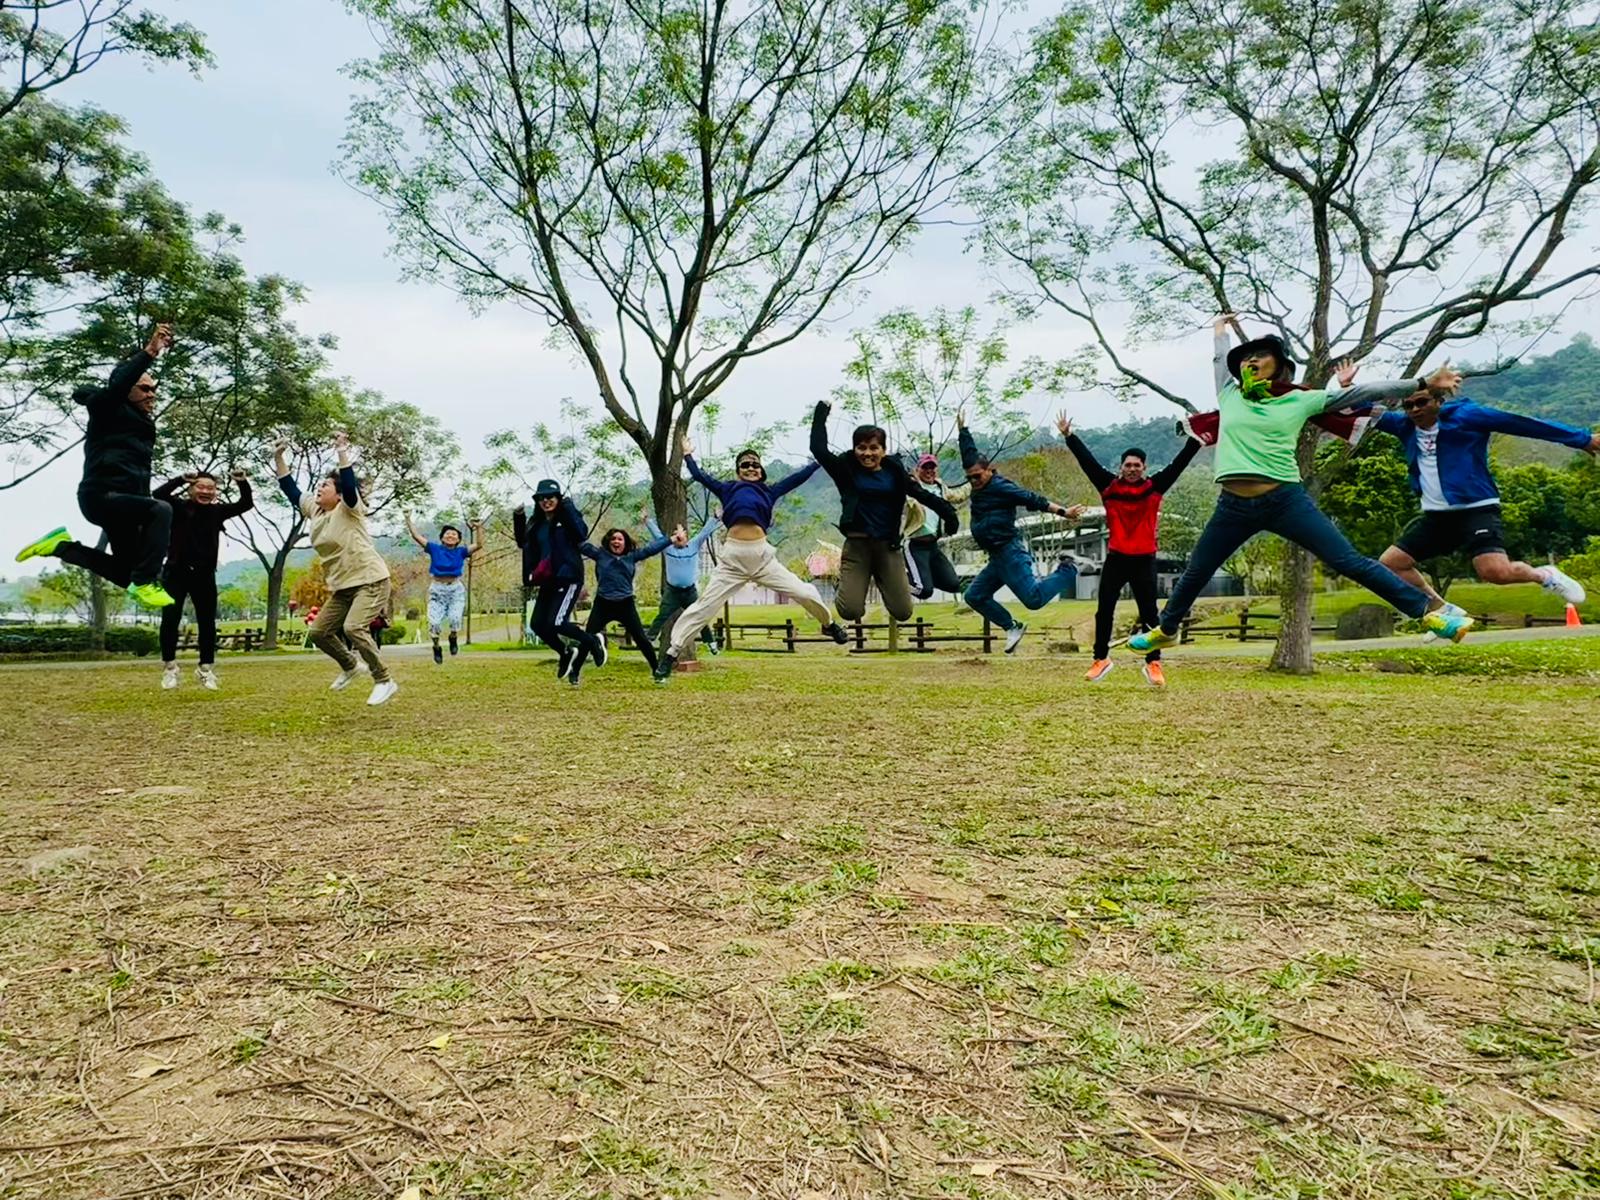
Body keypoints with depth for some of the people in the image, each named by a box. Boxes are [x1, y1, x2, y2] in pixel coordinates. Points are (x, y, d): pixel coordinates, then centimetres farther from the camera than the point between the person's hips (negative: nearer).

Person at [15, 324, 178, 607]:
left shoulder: (139, 420, 23)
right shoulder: (107, 409, -7)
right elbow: (117, 384, -22)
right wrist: (149, 353, -35)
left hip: (122, 500, 9)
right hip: (101, 495, -9)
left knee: (127, 573, 13)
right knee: (160, 510, -36)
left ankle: (61, 546, 25)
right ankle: (145, 582, -35)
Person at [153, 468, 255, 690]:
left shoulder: (217, 511, 7)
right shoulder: (179, 507, -2)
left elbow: (246, 504, 4)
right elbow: (158, 494, -19)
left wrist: (242, 483, -11)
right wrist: (181, 479, -25)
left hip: (204, 575, 3)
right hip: (176, 572, -3)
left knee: (207, 623, 5)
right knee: (170, 619, -5)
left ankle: (206, 668, 17)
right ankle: (169, 666, 10)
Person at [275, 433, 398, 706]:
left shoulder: (348, 509, -10)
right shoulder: (313, 509, 11)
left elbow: (349, 484, -28)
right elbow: (291, 490, 17)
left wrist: (342, 452, -32)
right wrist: (279, 459, 11)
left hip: (370, 581, -9)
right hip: (342, 586, 9)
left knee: (353, 627, -26)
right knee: (319, 632, 8)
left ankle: (384, 681, -16)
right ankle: (350, 666, 31)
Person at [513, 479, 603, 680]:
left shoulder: (568, 516, -6)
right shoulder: (536, 523, 12)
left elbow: (582, 533, -23)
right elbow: (522, 542, 20)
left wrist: (568, 508, -23)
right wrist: (518, 518, 7)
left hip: (569, 578, -7)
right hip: (548, 580, 7)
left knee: (556, 623, -15)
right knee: (537, 624, 6)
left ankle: (593, 642, 9)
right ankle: (565, 653, 30)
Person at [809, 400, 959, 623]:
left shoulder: (894, 471, 6)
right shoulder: (847, 470, 2)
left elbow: (921, 493, 10)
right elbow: (818, 448, -5)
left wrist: (947, 511, 3)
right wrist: (820, 415, -2)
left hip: (888, 545, 2)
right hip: (857, 544, -2)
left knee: (902, 612, 0)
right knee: (850, 611, -12)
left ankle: (881, 580, 32)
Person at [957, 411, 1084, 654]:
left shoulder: (1000, 486, -9)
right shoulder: (980, 486, 14)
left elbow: (1033, 499, -16)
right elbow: (969, 454, 27)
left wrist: (1062, 511, -23)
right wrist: (963, 429, 34)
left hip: (1010, 553, -9)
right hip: (998, 558, 9)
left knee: (1034, 598, -17)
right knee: (975, 596, 10)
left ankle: (1067, 572, 4)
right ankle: (1013, 627, 14)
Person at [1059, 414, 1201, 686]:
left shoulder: (1155, 487, 1)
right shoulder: (1109, 486, 1)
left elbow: (1179, 463, -1)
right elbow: (1087, 460, -3)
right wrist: (1069, 436, -7)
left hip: (1144, 560, -1)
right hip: (1115, 559, 1)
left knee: (1149, 613, 2)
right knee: (1104, 611, 6)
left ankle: (1153, 663, 9)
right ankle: (1101, 659, 20)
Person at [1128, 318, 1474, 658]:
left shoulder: (1300, 399, 6)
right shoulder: (1230, 395, 11)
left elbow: (1361, 392, 8)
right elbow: (1221, 359, 29)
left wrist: (1424, 383, 8)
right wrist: (1221, 331, 49)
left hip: (1286, 500, -2)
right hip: (1233, 506, 2)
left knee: (1351, 562, -3)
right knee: (1194, 574, 13)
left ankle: (1429, 609, 5)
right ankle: (1165, 630, 34)